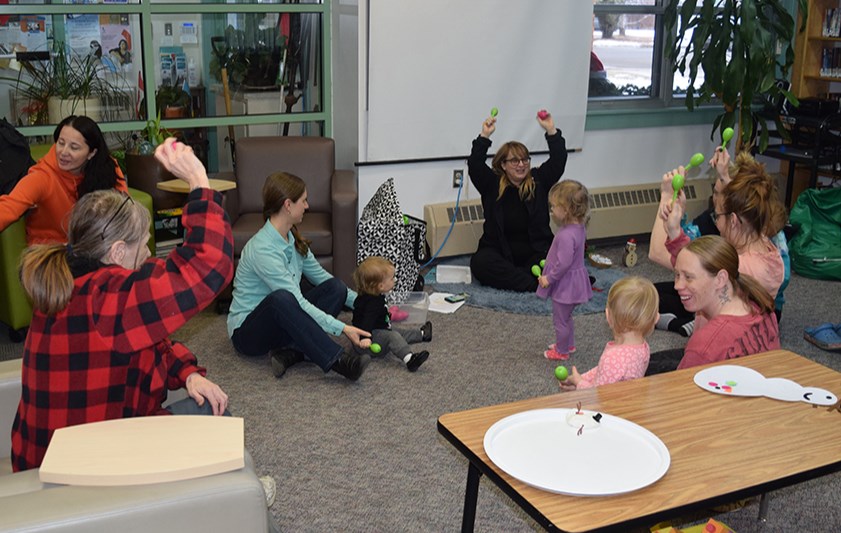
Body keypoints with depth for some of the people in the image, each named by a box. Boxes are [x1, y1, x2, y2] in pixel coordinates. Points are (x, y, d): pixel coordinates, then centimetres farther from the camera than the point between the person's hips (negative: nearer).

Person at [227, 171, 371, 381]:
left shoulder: (293, 238, 2)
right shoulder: (262, 249, -25)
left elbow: (319, 276, 14)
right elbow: (297, 302, -28)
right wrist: (342, 328, -30)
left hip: (282, 322, 8)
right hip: (247, 331, -8)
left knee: (336, 287, -9)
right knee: (281, 298, -39)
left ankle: (291, 351, -23)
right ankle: (338, 360, -41)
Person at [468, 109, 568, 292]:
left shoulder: (538, 181, 7)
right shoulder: (492, 184, 2)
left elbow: (558, 161, -3)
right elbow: (475, 166, -13)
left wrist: (551, 131, -14)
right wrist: (484, 136, -23)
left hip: (535, 253, 1)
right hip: (500, 253, -1)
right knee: (479, 263, -32)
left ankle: (508, 277, -22)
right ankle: (534, 283, -29)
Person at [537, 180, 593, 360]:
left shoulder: (566, 235, -32)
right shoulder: (579, 227, -1)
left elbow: (564, 263, -30)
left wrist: (549, 278, -17)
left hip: (565, 283, -9)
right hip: (574, 279, 9)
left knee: (560, 319, 11)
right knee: (566, 317, 28)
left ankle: (561, 351, 28)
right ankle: (569, 344, 45)